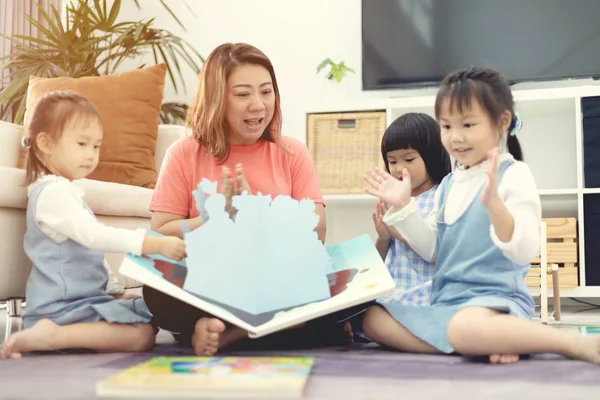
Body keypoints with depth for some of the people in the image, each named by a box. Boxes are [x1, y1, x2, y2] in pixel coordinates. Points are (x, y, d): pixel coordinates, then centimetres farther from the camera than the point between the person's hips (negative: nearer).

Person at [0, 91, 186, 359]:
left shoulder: (62, 191, 18)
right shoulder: (53, 193, -17)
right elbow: (92, 235, -29)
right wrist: (155, 244, -34)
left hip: (78, 299, 11)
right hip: (61, 307, -11)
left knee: (150, 317, 13)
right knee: (142, 336, -21)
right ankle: (50, 336, -20)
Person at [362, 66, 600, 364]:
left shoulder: (514, 175, -7)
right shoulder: (449, 184, 15)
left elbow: (524, 252, -17)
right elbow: (431, 250, 18)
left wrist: (494, 203, -32)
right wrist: (403, 206, 8)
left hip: (495, 299, -8)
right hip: (446, 300, 8)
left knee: (467, 327, -42)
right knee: (373, 319, -9)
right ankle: (486, 344, -19)